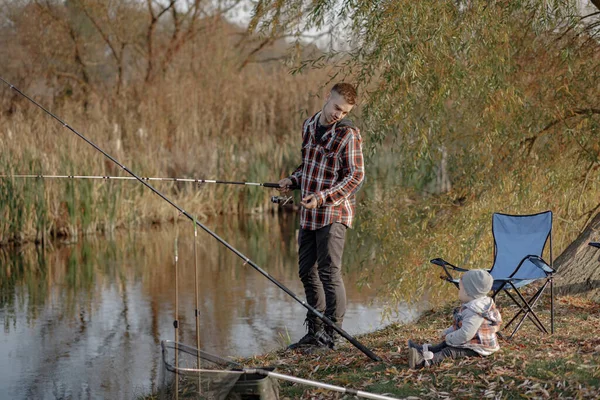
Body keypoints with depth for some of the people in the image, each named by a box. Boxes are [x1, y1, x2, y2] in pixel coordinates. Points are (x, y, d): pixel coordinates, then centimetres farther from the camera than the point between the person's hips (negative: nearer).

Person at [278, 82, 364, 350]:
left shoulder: (348, 134, -10)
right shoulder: (309, 125, 12)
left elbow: (355, 176, -13)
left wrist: (323, 197, -22)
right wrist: (293, 180, 6)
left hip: (334, 212, -8)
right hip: (308, 213, 8)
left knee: (329, 272, -9)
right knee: (307, 272, 12)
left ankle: (331, 335, -3)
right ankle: (314, 332, 21)